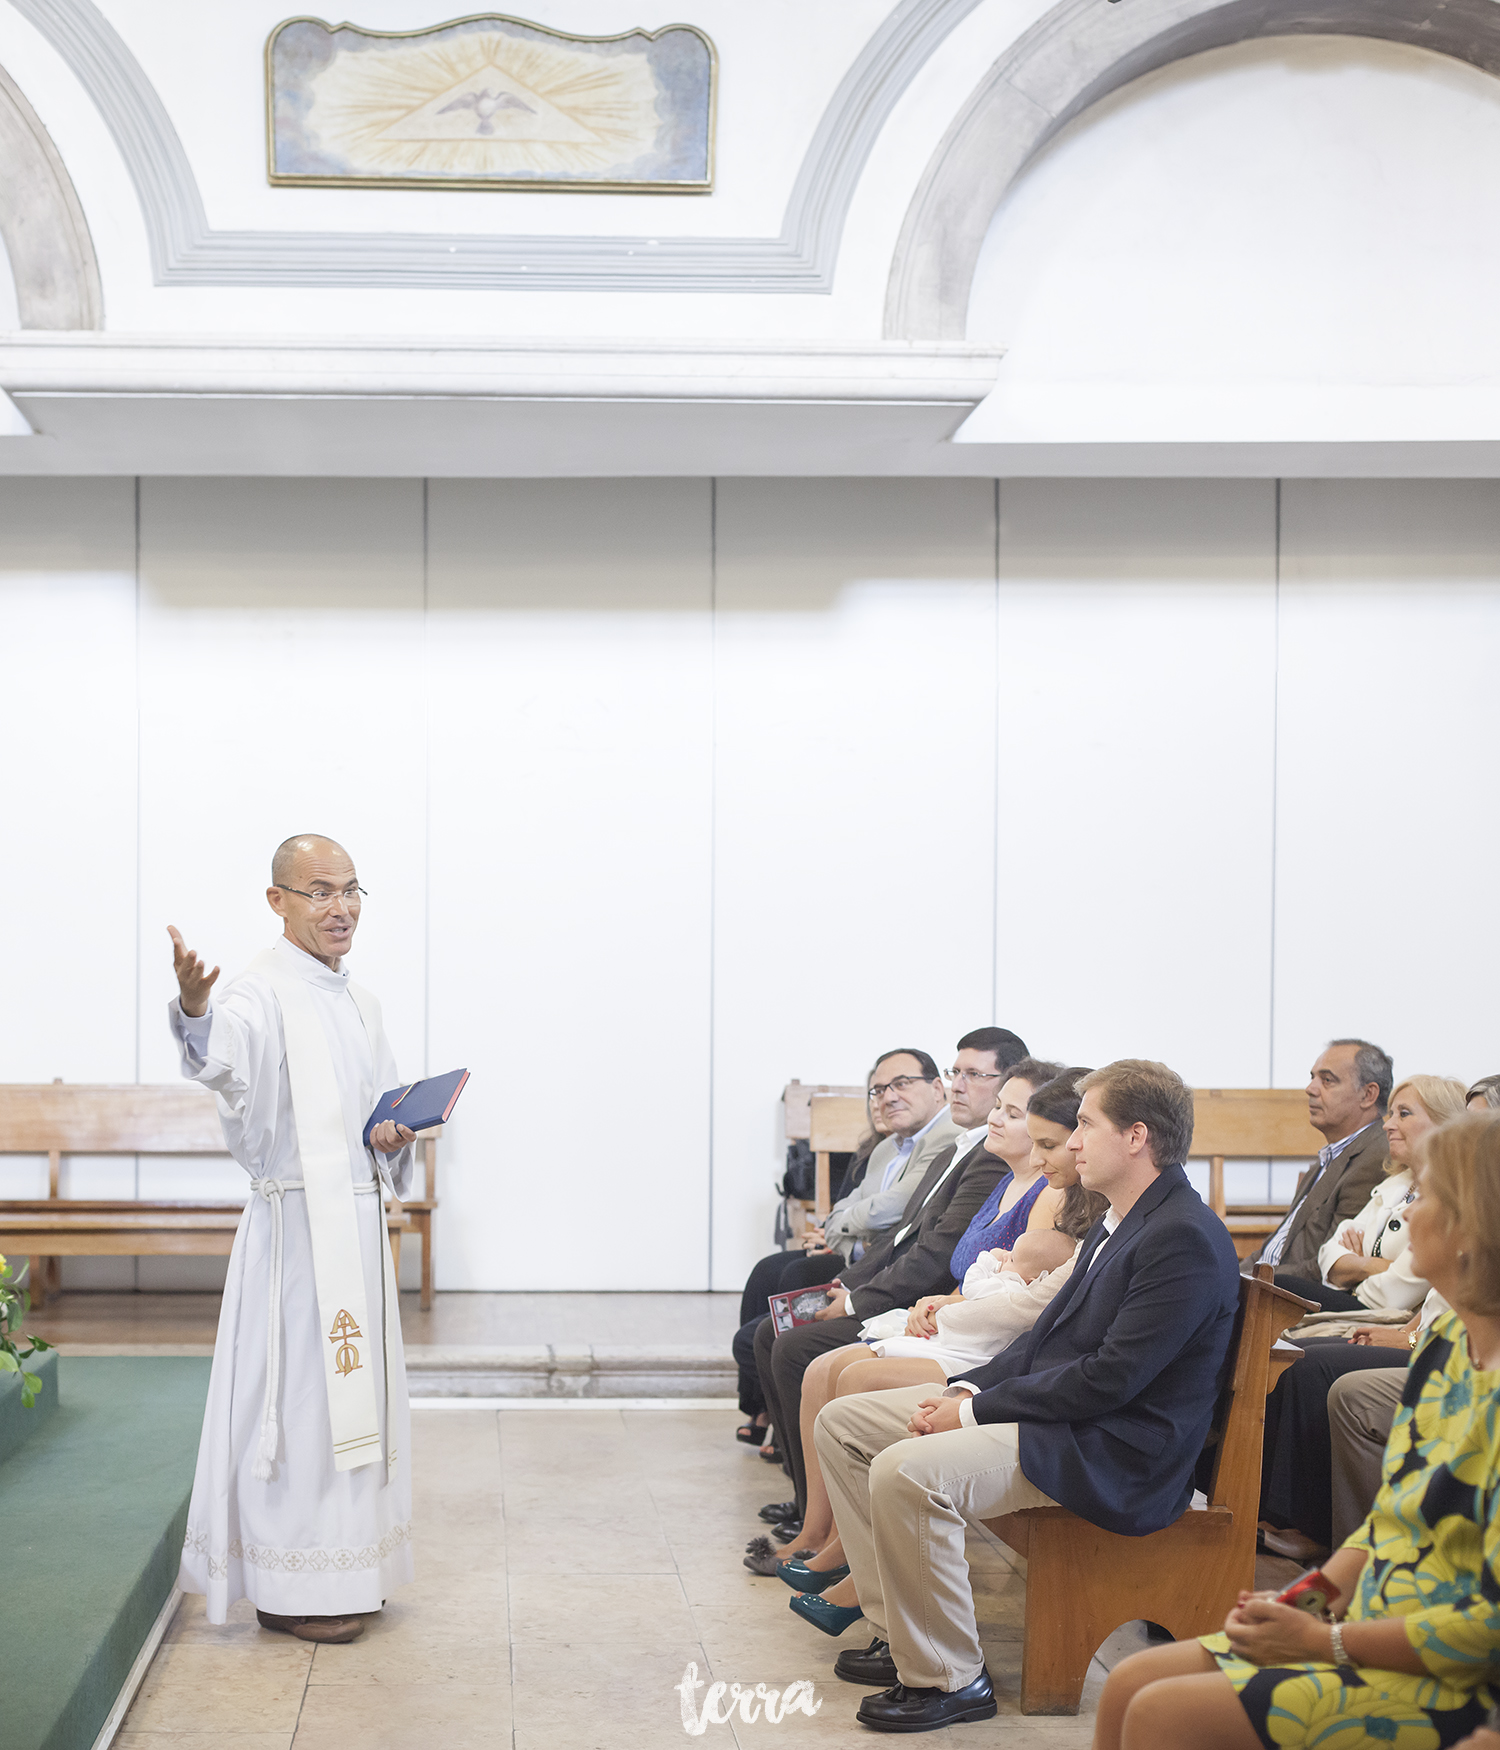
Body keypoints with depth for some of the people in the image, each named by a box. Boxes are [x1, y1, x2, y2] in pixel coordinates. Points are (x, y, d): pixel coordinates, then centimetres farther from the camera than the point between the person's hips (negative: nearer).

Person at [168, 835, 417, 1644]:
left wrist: (389, 1137, 0)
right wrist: (194, 1008, -58)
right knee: (296, 1392, -4)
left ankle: (343, 1571, 27)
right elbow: (224, 1059, -35)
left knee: (353, 1390, 15)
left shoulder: (357, 1002, 14)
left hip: (359, 1222, 8)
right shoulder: (263, 992, -12)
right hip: (297, 1224, -8)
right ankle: (289, 1586, 6)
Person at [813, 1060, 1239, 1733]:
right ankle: (899, 1633, 9)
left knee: (904, 1473, -30)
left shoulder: (1185, 1238, -19)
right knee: (842, 1423, 7)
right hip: (1054, 1410, 11)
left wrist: (975, 1411, -17)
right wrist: (969, 1390, 2)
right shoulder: (1116, 1223, 14)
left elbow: (1109, 1378, -23)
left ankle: (948, 1678, -14)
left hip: (1112, 1450, -11)